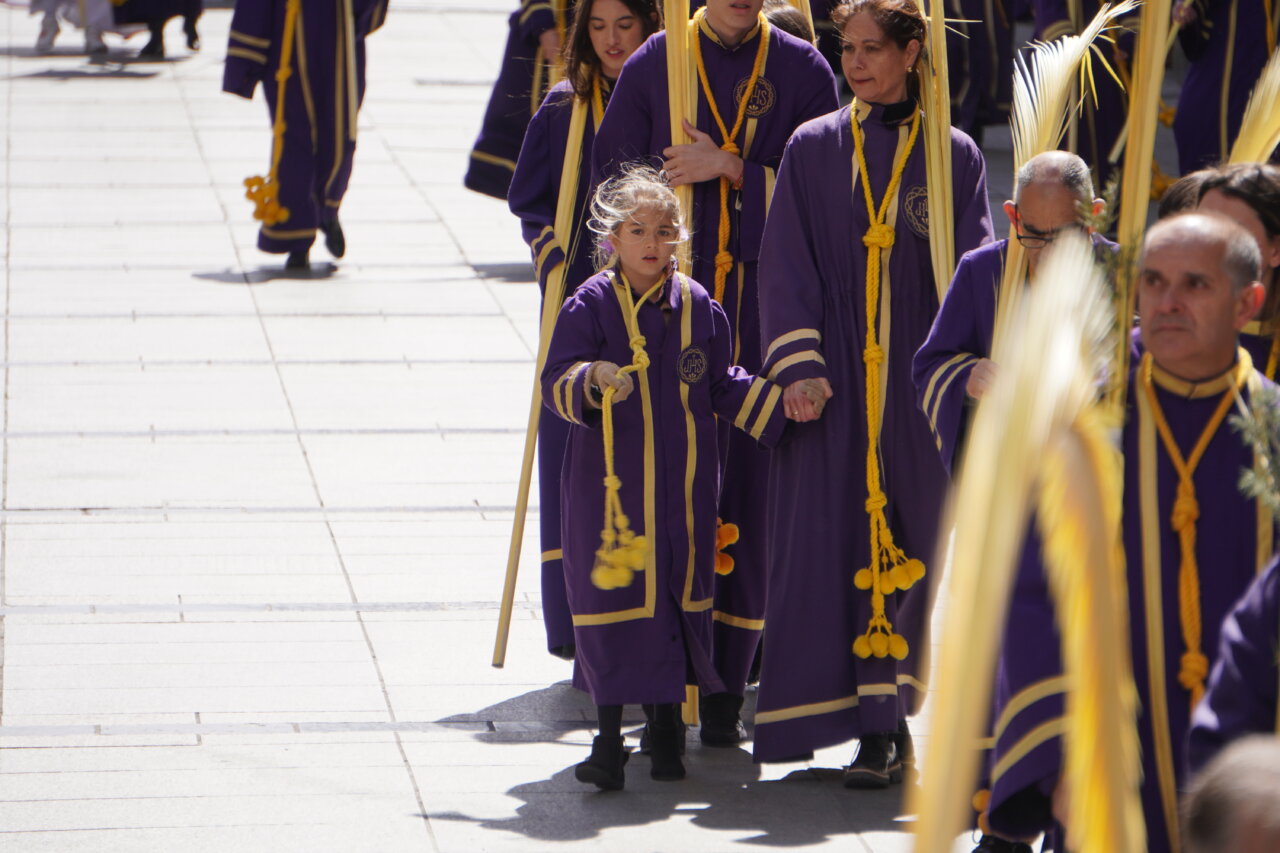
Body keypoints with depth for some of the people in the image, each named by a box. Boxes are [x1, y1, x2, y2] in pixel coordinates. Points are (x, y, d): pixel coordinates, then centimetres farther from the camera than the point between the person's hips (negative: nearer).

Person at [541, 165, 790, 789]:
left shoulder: (698, 307, 6)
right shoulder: (591, 306, -6)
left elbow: (723, 385, 14)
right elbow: (556, 383, -12)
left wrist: (780, 404, 4)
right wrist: (592, 382, -32)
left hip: (684, 490, 4)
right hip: (609, 486, -4)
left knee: (678, 594, 9)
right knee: (612, 597, -4)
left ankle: (665, 724, 23)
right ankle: (609, 736, 4)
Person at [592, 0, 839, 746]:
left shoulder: (803, 71, 5)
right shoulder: (654, 65, 5)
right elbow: (613, 181, 6)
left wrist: (732, 172, -11)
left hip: (765, 312, 0)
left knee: (750, 483, -1)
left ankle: (728, 689, 4)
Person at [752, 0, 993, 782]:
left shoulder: (954, 156, 6)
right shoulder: (814, 149, 7)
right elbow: (786, 265, 3)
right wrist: (797, 363, -9)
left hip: (917, 376, 0)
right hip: (835, 371, 0)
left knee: (909, 534, -2)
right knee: (835, 532, -6)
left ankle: (883, 721, 4)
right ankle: (880, 721, -1)